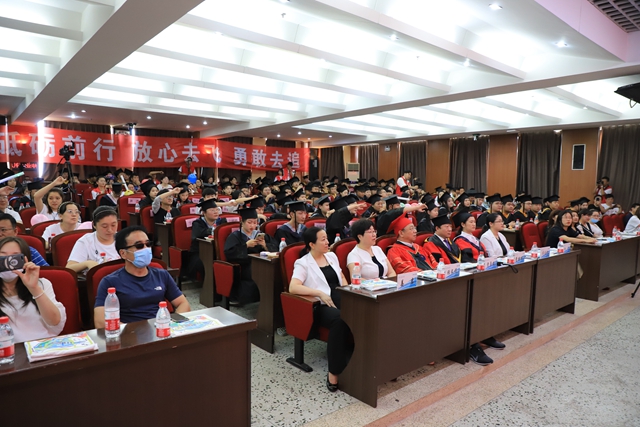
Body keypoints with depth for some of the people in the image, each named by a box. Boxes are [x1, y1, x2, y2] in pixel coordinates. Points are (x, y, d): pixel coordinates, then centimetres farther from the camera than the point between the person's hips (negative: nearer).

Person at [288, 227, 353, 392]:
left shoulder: (331, 256, 18)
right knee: (340, 320, -38)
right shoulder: (303, 263, -2)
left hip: (340, 301, 6)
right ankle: (334, 373, -26)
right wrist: (320, 293, -20)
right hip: (321, 306, -5)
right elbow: (293, 287, -15)